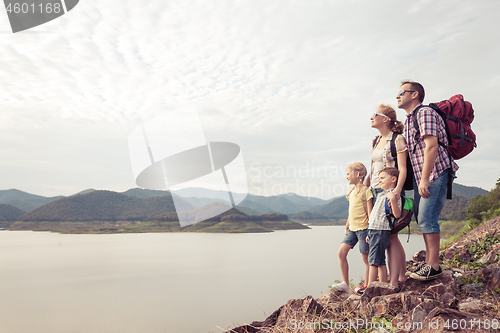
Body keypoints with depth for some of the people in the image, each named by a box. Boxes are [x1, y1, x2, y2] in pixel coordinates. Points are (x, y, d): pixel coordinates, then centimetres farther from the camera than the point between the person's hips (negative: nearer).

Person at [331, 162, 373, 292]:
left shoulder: (366, 191, -9)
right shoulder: (352, 192, 14)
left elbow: (370, 212, -11)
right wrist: (346, 227, 18)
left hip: (363, 228, -8)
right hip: (352, 229, 8)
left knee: (366, 258, 1)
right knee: (341, 252, -1)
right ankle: (345, 283, 5)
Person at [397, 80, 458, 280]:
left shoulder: (425, 113, -10)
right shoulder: (408, 121, 18)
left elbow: (432, 146, -20)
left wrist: (425, 179, -23)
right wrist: (419, 180, 17)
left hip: (435, 173, -9)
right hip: (420, 176, 9)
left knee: (427, 218, -12)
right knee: (423, 218, 9)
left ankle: (434, 267, -5)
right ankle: (428, 262, 18)